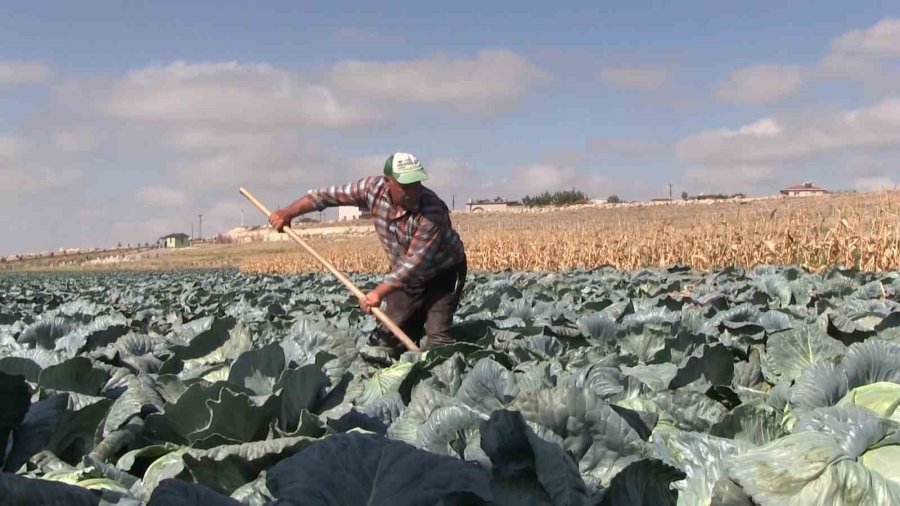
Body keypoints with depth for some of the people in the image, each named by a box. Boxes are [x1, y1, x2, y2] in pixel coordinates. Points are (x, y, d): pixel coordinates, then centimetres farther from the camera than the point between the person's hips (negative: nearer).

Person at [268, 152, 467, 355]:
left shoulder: (433, 211, -35)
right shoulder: (374, 188, -20)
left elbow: (414, 262, -34)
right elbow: (330, 195, -10)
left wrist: (379, 292, -34)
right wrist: (288, 213, -10)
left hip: (443, 273, -5)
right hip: (405, 275, 5)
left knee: (437, 337, -18)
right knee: (389, 336, 7)